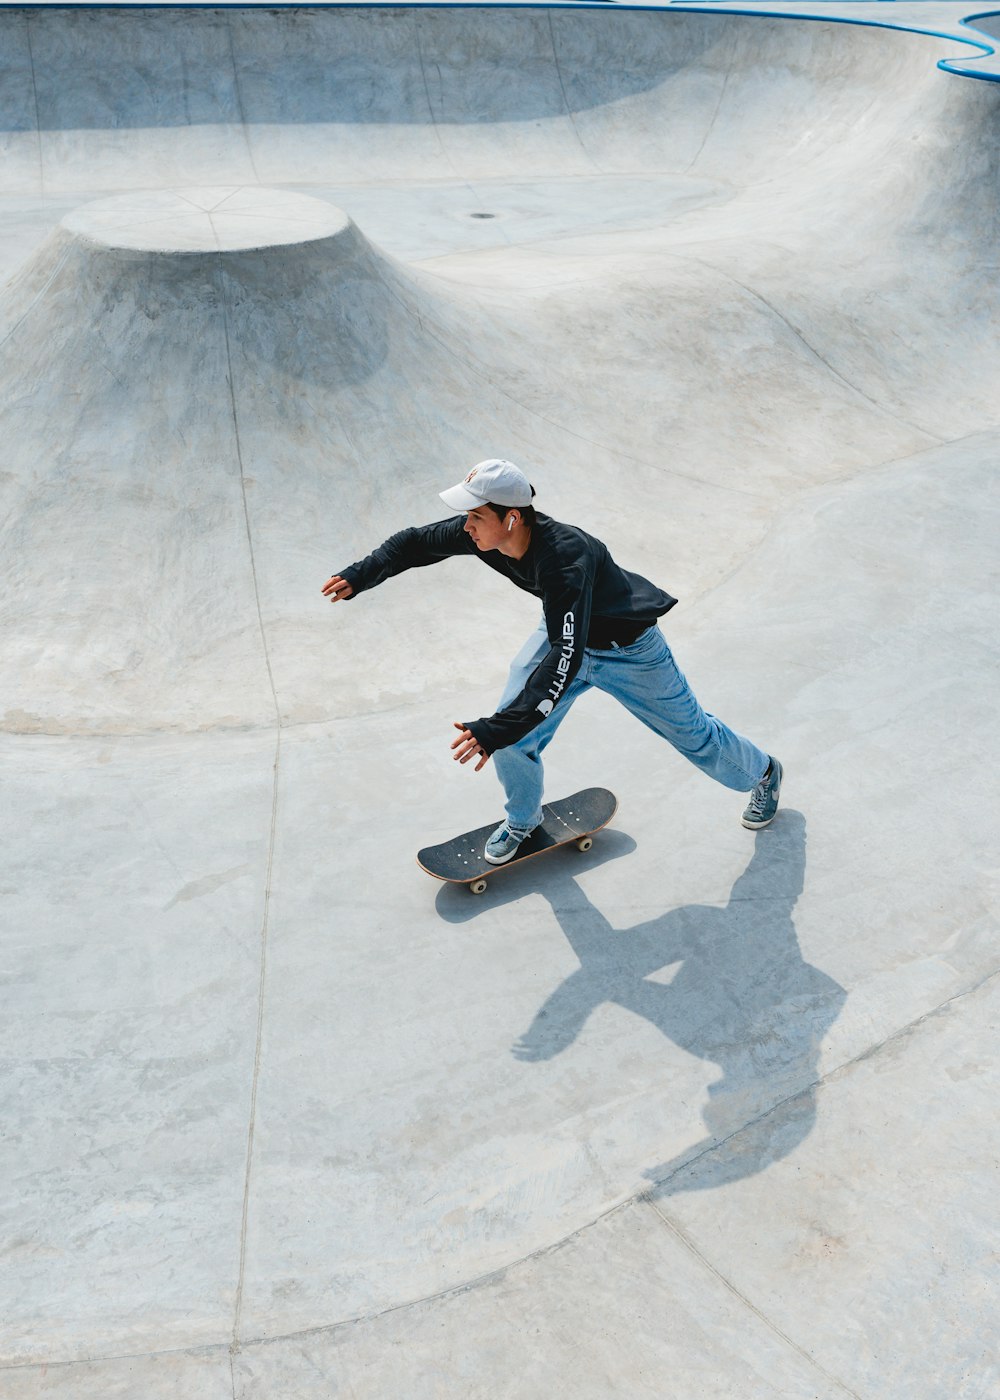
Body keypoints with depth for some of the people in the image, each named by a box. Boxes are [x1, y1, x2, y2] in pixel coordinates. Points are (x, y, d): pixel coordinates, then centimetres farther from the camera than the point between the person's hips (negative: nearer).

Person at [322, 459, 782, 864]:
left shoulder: (565, 557, -44)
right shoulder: (482, 533, -23)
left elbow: (566, 658, -49)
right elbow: (416, 541, -5)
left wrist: (498, 730, -55)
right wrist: (359, 576, -17)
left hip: (627, 649, -6)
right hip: (563, 633, 6)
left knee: (691, 733, 14)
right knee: (511, 734, -4)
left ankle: (762, 773, 46)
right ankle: (523, 819, 28)